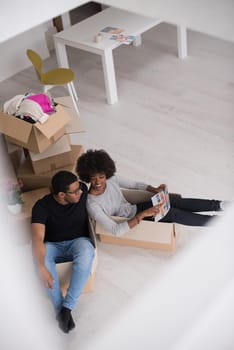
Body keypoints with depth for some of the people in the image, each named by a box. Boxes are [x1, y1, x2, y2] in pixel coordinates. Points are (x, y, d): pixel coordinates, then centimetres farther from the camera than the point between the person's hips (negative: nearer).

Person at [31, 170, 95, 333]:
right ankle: (59, 308, -24)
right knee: (40, 255, -37)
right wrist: (42, 268, -48)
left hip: (78, 242, 1)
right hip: (53, 246, -1)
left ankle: (67, 306, -29)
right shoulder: (42, 206, -21)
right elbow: (37, 238, -34)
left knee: (86, 251, -38)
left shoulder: (83, 190, -13)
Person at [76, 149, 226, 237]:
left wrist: (154, 189, -14)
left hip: (135, 208, 6)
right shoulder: (92, 205, -29)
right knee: (172, 214, -19)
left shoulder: (111, 179, -12)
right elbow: (116, 231, -33)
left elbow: (135, 184, 4)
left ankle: (217, 205, -2)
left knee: (173, 201, -15)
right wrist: (143, 214, -37)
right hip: (130, 223, -6)